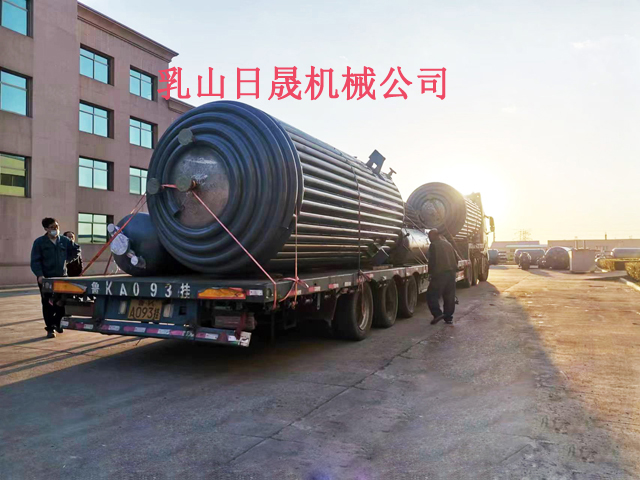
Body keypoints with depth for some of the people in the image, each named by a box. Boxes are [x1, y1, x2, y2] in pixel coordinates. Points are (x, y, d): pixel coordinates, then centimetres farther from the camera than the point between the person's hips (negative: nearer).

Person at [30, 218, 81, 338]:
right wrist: (39, 275, -20)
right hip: (46, 278, -3)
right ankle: (50, 329, 9)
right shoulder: (39, 242, -5)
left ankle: (56, 322, 28)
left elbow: (76, 250, 21)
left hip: (62, 277, 3)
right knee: (48, 304, -1)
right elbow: (35, 261, -9)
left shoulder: (64, 241, 6)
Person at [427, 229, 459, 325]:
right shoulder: (448, 244, 17)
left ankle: (437, 313, -16)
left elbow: (432, 260, -11)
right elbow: (456, 258, 19)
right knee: (450, 296, 12)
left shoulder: (433, 245, -4)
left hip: (440, 273, -7)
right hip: (451, 273, 7)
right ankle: (448, 317, 14)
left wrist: (430, 273, -4)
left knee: (432, 295, -1)